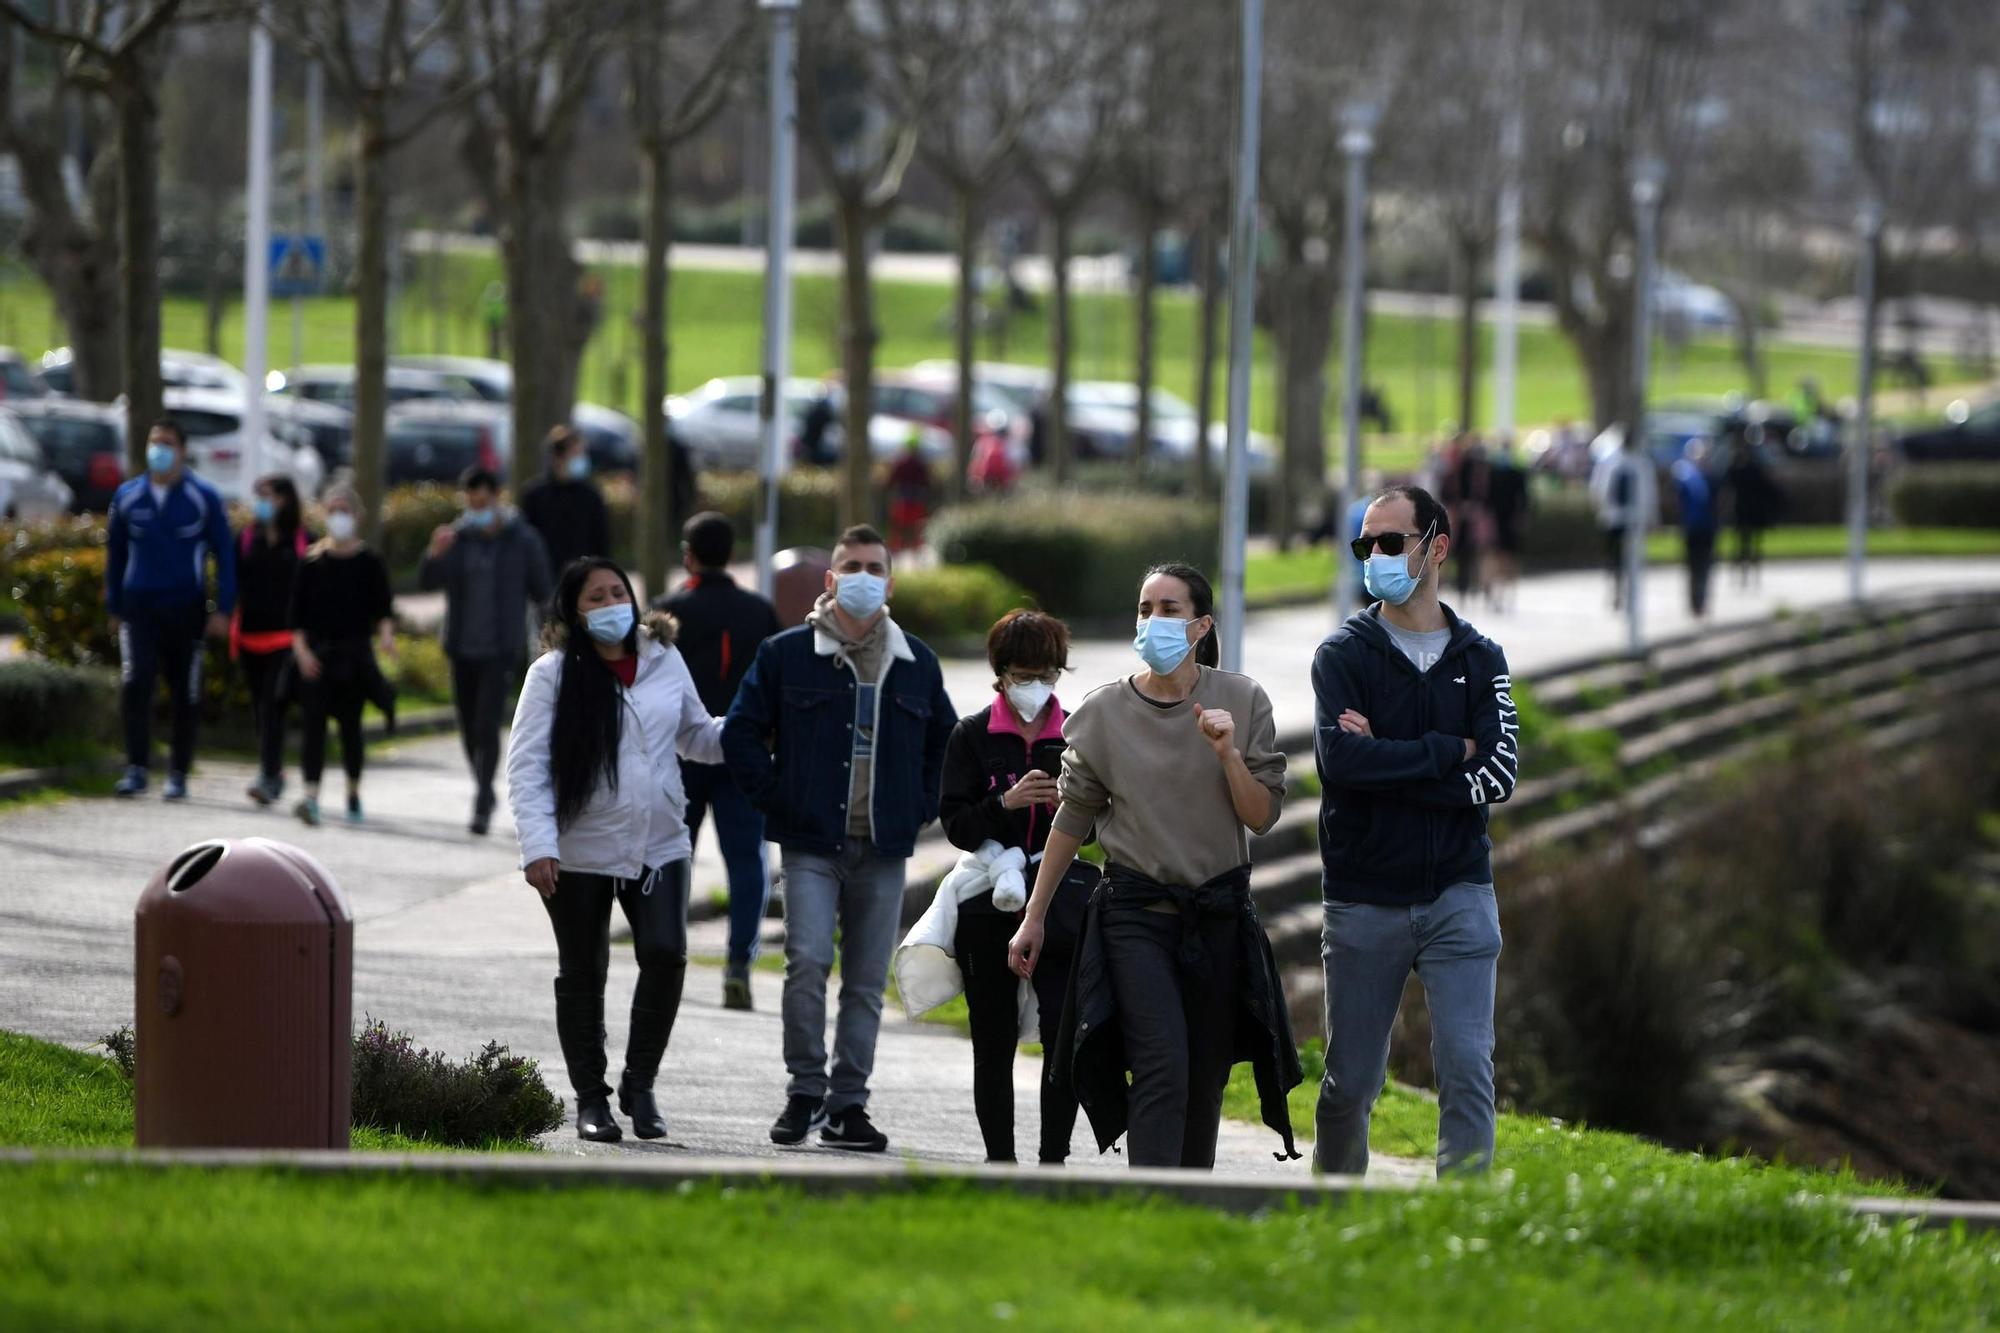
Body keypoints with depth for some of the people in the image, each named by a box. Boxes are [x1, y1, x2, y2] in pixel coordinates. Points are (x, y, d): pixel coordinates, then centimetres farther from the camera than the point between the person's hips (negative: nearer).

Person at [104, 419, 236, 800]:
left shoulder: (204, 498, 0)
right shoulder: (128, 497, 7)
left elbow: (224, 555, 2)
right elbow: (115, 554, 15)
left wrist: (223, 609, -5)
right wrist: (114, 608, 13)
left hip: (185, 608, -1)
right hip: (138, 607, 1)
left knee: (186, 694, 3)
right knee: (134, 682, -17)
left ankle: (178, 774, 13)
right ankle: (137, 768, -13)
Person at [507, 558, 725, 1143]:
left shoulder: (664, 660, 6)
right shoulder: (553, 675, -6)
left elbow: (696, 736, 19)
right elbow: (526, 766, -9)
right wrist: (538, 846, -19)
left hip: (658, 847, 2)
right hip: (580, 853, -2)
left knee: (665, 954, -13)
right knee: (583, 973, 7)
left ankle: (640, 1083, 5)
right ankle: (591, 1098, 20)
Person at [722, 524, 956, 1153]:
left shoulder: (917, 663, 12)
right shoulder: (787, 654, 2)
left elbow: (945, 741, 26)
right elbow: (742, 732, 5)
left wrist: (921, 806, 13)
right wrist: (776, 798, -3)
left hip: (884, 848, 3)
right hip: (812, 843, -3)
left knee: (866, 981, 3)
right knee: (807, 961, -17)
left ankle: (847, 1104, 10)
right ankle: (805, 1092, -4)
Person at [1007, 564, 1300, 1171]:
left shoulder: (1242, 701, 1)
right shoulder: (1105, 712, 1)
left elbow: (1262, 817, 1)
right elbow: (1073, 819, 10)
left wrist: (1228, 754, -15)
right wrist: (1034, 917, 11)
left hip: (1219, 914, 2)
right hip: (1137, 915, -2)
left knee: (1203, 1085, 5)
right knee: (1162, 1068, -18)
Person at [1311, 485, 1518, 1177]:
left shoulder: (1481, 660, 8)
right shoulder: (1345, 653, 2)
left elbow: (1497, 777, -6)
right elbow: (1341, 759, -16)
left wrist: (1388, 759, -11)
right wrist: (1447, 752, -10)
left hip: (1457, 895, 1)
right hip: (1364, 903, -1)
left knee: (1466, 1067, -10)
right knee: (1351, 1081, 5)